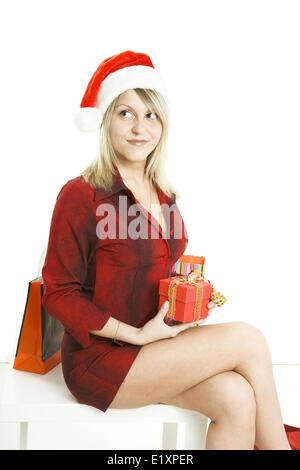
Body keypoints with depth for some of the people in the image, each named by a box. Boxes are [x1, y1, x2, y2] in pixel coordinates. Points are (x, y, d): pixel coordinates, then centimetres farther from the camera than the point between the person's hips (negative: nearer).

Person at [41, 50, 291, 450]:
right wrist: (137, 335, -17)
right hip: (99, 358, -6)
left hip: (157, 344, 6)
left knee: (236, 398, -19)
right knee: (248, 339, -16)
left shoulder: (164, 196, 8)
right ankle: (278, 442, 4)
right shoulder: (81, 195, -13)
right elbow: (59, 294, -12)